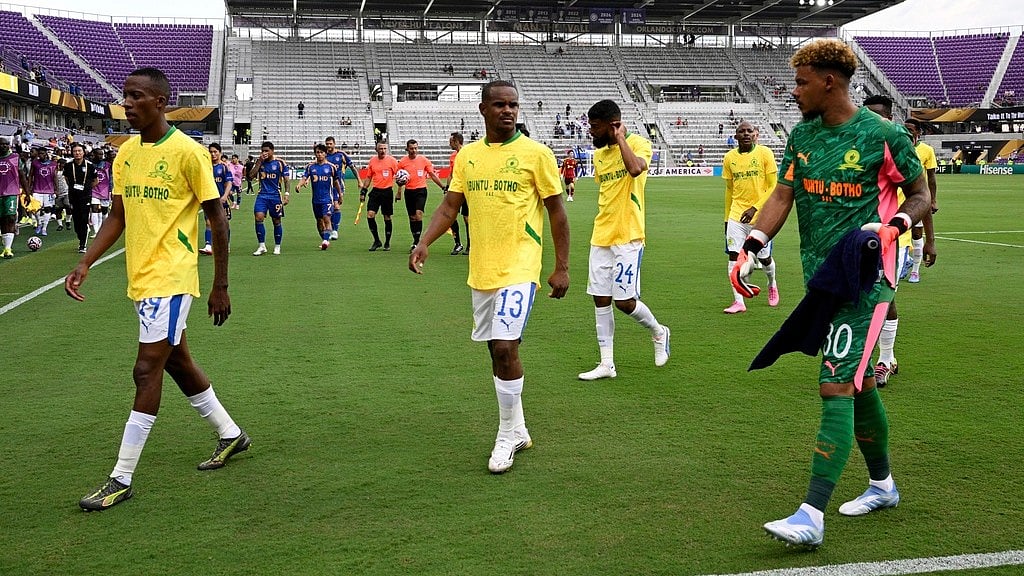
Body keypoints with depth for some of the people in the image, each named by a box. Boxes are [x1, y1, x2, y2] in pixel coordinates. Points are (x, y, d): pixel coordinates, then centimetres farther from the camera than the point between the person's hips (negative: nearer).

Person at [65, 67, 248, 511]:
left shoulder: (187, 152, -12)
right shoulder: (125, 153, 9)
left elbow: (217, 219, -9)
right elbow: (117, 216, 14)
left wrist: (220, 286, -8)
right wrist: (85, 264, 1)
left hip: (171, 278, -8)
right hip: (140, 278, 8)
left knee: (147, 370, -9)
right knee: (177, 362, 17)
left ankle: (122, 479, -2)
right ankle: (230, 434, 36)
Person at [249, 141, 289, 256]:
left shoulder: (280, 163, -1)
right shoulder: (259, 162, 6)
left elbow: (286, 180, 1)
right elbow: (251, 175, -5)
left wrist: (286, 194, -8)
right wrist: (259, 161, -10)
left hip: (276, 195, -2)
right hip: (262, 195, 2)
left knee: (276, 221, 5)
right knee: (258, 217, -14)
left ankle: (277, 247, 19)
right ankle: (262, 246, -6)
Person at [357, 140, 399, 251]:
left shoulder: (392, 160, -4)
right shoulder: (372, 160, 7)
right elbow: (368, 177, 15)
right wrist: (363, 191, 10)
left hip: (387, 191, -3)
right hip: (375, 191, 3)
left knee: (387, 218, 4)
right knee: (370, 215, -9)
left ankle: (387, 243, 17)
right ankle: (377, 241, 5)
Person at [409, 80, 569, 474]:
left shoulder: (536, 154, -5)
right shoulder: (467, 155, 9)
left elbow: (556, 212, -3)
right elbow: (449, 207, 9)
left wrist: (562, 268, -5)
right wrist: (423, 243, -7)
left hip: (519, 269, -5)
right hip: (481, 271, 6)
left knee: (505, 347, -14)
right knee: (497, 349, 12)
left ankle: (507, 435, 4)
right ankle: (518, 430, 28)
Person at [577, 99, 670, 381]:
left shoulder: (638, 144, -7)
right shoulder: (599, 154, 13)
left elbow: (635, 168, -30)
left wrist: (619, 138, -17)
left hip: (627, 237, -7)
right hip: (601, 238, 7)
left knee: (624, 301, -6)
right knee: (601, 299, 4)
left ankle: (659, 332, 24)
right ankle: (606, 363, 12)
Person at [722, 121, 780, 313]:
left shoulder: (765, 153, -5)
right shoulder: (729, 157, 6)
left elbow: (773, 187, -6)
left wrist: (755, 208, -17)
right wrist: (727, 218, 16)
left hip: (760, 215, -2)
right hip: (736, 215, 2)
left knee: (764, 257, 8)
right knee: (734, 255, -9)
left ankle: (772, 284, 40)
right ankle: (738, 301, -3)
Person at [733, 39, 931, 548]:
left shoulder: (883, 136, -7)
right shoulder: (802, 134, 10)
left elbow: (920, 195, 3)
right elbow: (782, 196, 9)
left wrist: (892, 226, -17)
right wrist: (750, 246, -4)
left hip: (863, 278, -6)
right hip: (819, 278, 6)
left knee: (836, 387, -13)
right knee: (857, 381, 17)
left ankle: (812, 516, -14)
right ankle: (882, 485, 35)